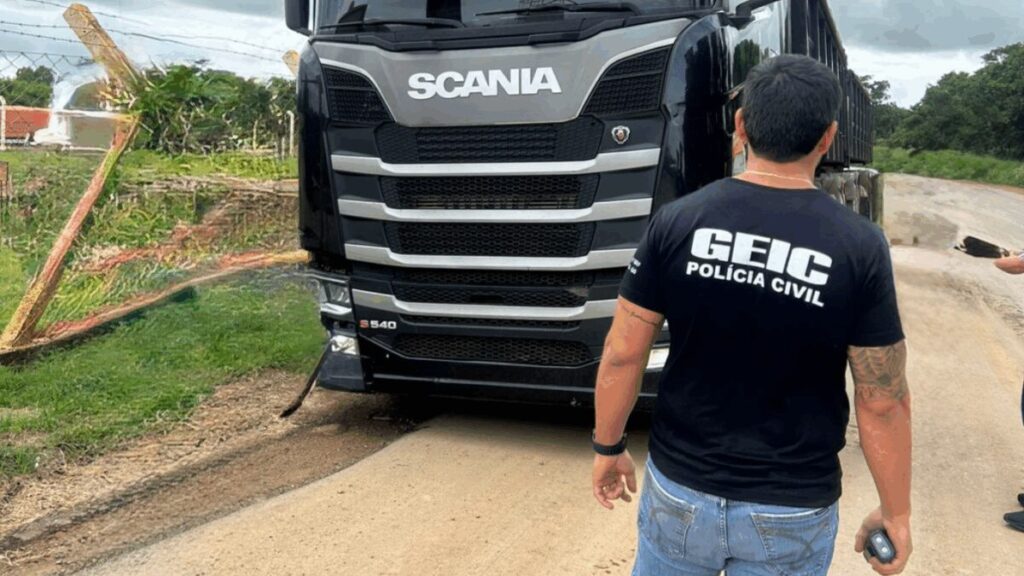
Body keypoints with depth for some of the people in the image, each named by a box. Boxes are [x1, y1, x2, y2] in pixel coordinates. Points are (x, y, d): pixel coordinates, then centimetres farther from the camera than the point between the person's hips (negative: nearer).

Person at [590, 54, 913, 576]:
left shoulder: (676, 222, -11)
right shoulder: (860, 247, -14)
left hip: (680, 488, 1)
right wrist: (896, 513, 4)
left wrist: (608, 447, 9)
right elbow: (883, 403, -9)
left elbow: (622, 356, -7)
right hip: (792, 512, -1)